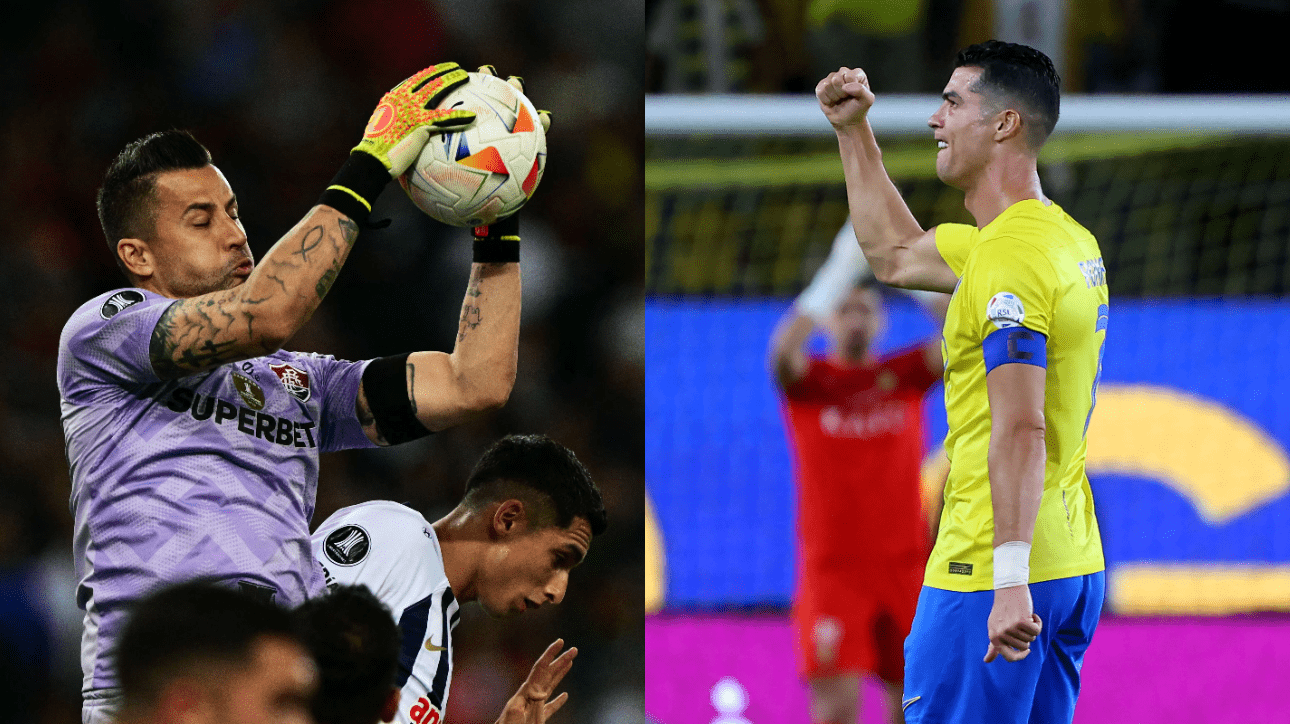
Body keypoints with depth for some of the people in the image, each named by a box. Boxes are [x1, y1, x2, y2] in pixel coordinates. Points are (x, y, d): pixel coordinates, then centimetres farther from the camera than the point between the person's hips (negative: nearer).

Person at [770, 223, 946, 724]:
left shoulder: (906, 375, 8)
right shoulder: (808, 380, 2)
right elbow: (782, 352, -21)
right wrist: (834, 280, -30)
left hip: (904, 566, 3)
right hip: (831, 567, -3)